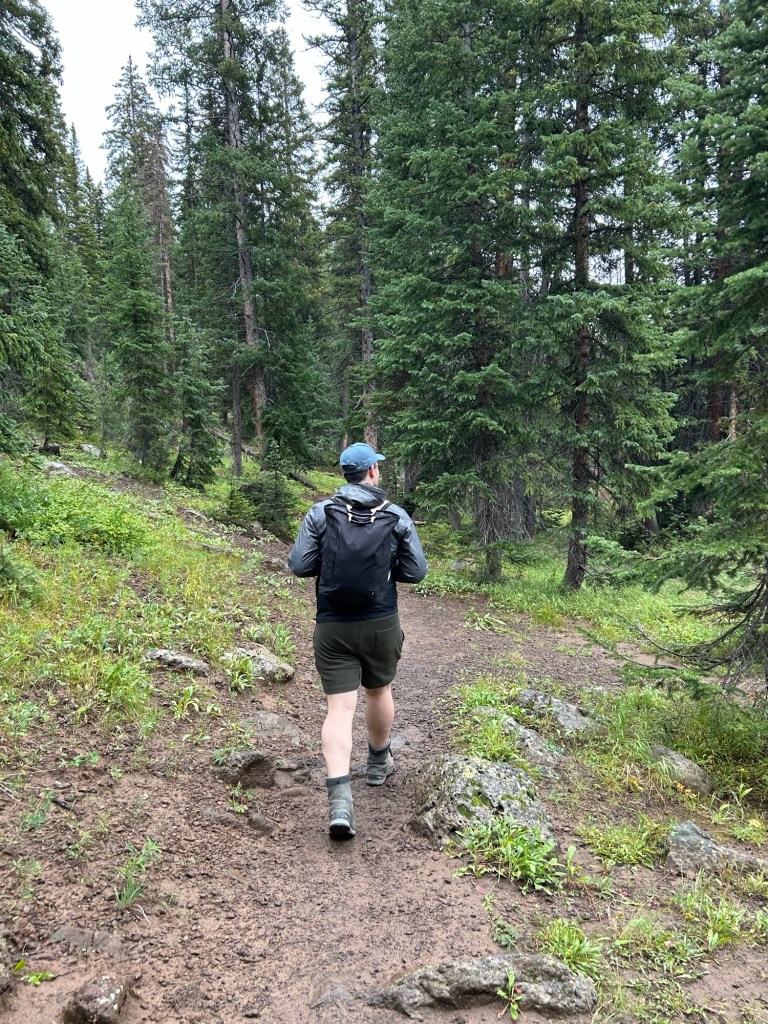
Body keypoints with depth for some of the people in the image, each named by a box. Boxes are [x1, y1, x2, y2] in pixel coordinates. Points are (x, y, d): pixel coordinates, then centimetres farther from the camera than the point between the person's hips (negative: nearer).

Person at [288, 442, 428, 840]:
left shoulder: (321, 513, -5)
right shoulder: (397, 517, -3)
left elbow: (298, 565, -7)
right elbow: (416, 571, -1)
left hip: (332, 628, -1)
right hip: (381, 624, 1)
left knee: (339, 709, -2)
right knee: (378, 691, 24)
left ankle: (340, 799, -14)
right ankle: (379, 763, 44)